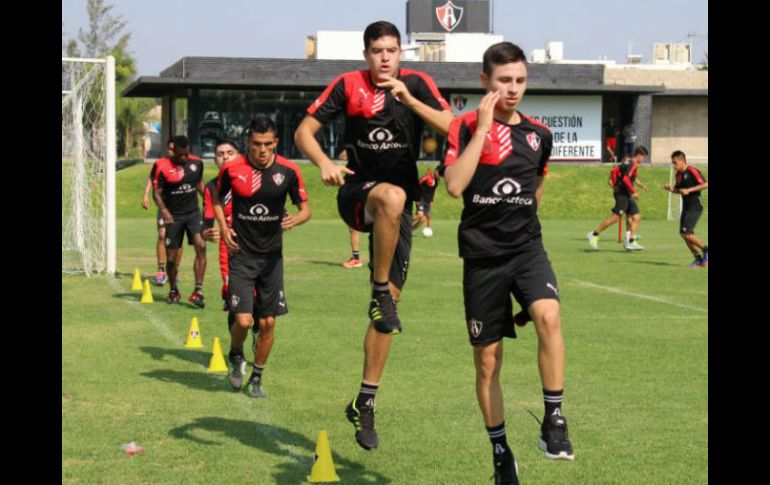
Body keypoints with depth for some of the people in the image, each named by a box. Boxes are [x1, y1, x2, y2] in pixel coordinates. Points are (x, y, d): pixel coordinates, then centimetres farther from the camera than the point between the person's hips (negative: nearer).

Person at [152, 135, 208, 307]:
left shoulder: (196, 163, 4)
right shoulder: (163, 167, -9)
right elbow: (156, 192, -6)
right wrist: (164, 210, -21)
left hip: (193, 213, 2)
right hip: (174, 216, -2)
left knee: (201, 246, -18)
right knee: (171, 256, 4)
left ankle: (198, 291, -16)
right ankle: (173, 291, 27)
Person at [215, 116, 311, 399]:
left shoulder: (288, 171, -5)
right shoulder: (232, 169, -5)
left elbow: (305, 208, 3)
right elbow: (217, 198, 14)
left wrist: (295, 220, -19)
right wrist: (223, 227, -1)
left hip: (272, 256, 1)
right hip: (241, 255, -1)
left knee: (268, 323, 3)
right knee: (243, 320, -11)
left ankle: (257, 378, 23)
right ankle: (236, 357, 23)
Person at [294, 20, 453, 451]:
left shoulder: (417, 84, 1)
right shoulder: (348, 85, -1)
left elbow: (450, 127, -12)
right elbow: (305, 130, -1)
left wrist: (408, 99, -22)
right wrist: (324, 163, -20)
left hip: (398, 209, 2)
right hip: (358, 192, -2)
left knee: (388, 304, 1)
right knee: (392, 197, -40)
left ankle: (365, 403, 11)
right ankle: (380, 292, -26)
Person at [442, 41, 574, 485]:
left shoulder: (539, 134, 6)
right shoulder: (467, 126, -5)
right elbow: (454, 185, -21)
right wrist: (483, 127, -20)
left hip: (527, 248, 2)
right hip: (482, 256, -2)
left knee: (549, 316, -29)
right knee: (488, 359, 6)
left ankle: (554, 419, -17)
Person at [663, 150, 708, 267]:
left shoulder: (692, 171, -13)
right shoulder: (679, 174, 12)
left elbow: (705, 184, -19)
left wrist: (689, 190, -22)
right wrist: (670, 188, 2)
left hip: (694, 208, -9)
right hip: (686, 208, 9)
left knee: (686, 233, -16)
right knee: (683, 234, 5)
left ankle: (705, 249, 2)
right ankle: (699, 259, 13)